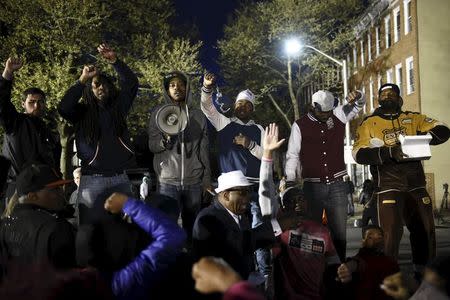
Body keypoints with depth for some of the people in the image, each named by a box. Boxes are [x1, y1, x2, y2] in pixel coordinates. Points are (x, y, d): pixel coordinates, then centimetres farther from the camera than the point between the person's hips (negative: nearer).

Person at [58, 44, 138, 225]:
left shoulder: (118, 107, 12)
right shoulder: (83, 112, 6)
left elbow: (131, 83, 3)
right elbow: (63, 108, -12)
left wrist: (114, 62, -10)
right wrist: (82, 79, -12)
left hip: (120, 178, 2)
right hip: (92, 180, -2)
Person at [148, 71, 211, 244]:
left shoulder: (198, 116, 13)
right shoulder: (159, 113, 8)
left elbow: (204, 150, 12)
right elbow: (152, 145, 3)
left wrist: (207, 180, 6)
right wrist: (165, 141, -18)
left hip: (194, 182, 2)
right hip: (167, 181, -2)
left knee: (191, 226, 1)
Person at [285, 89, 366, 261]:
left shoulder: (338, 116, 6)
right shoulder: (300, 125, 0)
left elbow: (359, 105, 12)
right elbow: (292, 156, 1)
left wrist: (357, 97, -13)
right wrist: (290, 183, -6)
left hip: (337, 184, 2)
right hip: (313, 186, -2)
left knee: (339, 232, 4)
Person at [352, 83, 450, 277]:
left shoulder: (413, 119, 12)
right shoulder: (369, 123, 5)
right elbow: (359, 154, -8)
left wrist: (422, 137, -17)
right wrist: (389, 152, -23)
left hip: (416, 184, 3)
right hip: (389, 185, -3)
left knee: (424, 228, 9)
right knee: (392, 231, -10)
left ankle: (423, 270, 26)